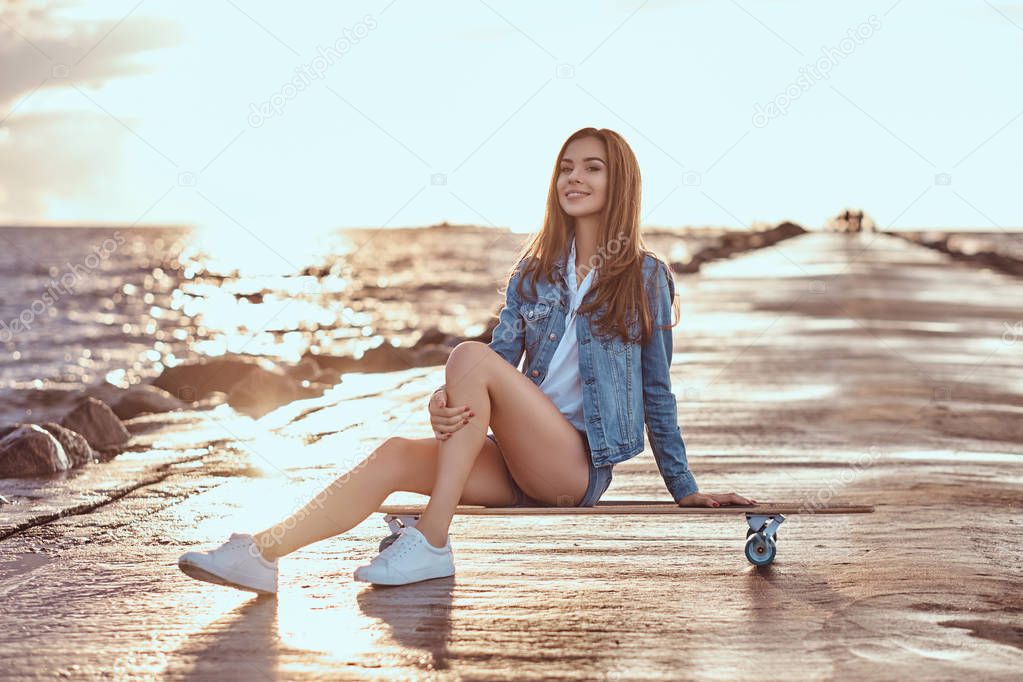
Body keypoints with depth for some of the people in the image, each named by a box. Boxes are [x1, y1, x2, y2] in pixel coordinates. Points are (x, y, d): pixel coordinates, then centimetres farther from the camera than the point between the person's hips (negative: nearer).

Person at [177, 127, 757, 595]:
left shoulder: (645, 275, 3)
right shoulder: (535, 271, 15)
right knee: (395, 456, -21)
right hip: (521, 462, 5)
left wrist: (686, 490, 7)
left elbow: (657, 389, 6)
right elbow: (505, 354, 5)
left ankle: (432, 544, -30)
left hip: (580, 464, -5)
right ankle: (262, 553, -35)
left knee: (470, 356, -27)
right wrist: (447, 402, -17)